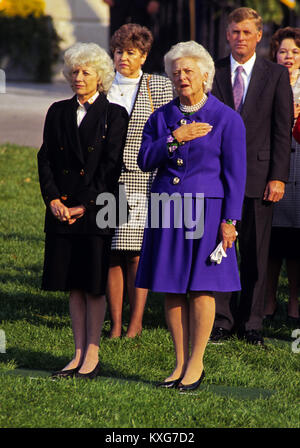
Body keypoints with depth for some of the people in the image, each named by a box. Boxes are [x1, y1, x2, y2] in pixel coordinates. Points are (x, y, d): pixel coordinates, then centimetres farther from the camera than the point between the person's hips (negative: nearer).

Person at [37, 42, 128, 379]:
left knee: (94, 286, -1)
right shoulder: (58, 112, 12)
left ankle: (92, 356, 5)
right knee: (74, 286, 8)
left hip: (96, 212, -4)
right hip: (62, 210, 4)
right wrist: (52, 199, -6)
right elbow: (46, 159, 9)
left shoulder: (114, 115, -2)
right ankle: (79, 355, 13)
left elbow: (111, 166, -8)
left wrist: (84, 206, -13)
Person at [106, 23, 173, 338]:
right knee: (112, 255, 0)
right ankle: (115, 325, 5)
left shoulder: (159, 87, 5)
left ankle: (136, 323, 5)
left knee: (136, 253, -3)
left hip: (142, 182, -2)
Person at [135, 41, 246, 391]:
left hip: (205, 208, -4)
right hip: (167, 209, 4)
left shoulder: (226, 118, 0)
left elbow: (235, 172, -3)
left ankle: (196, 363, 5)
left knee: (201, 287, -4)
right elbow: (144, 160, 3)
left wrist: (229, 219, -9)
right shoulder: (162, 117, 11)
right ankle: (180, 363, 11)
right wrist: (174, 138, -10)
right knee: (172, 289, 3)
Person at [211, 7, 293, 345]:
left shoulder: (276, 75, 4)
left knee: (255, 254, 4)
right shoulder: (212, 73, 6)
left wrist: (278, 177, -6)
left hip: (257, 175, -1)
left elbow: (283, 129, 1)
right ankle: (221, 320, 10)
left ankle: (251, 324, 12)